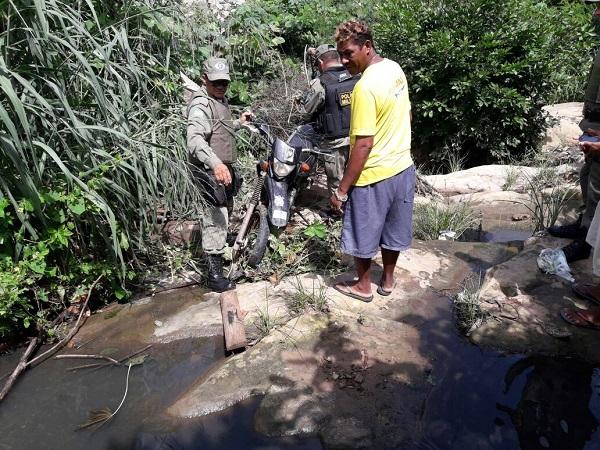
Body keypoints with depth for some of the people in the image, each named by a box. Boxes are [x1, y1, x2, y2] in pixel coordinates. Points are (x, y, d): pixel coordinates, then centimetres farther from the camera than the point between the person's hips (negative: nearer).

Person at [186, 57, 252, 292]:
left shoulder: (222, 100, 15)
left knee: (224, 213, 22)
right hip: (211, 170, -10)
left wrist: (239, 122, 16)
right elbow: (195, 140, -35)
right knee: (216, 219, -12)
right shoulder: (201, 104, -17)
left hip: (224, 167, 10)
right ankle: (215, 275, -8)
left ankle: (218, 253, 41)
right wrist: (215, 163, -50)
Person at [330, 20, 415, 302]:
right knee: (392, 229, 21)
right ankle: (387, 281, 39)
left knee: (362, 235, 12)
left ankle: (363, 287, 30)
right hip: (402, 167, 8)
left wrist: (342, 190, -21)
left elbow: (364, 144, -26)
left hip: (373, 176, -8)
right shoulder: (395, 69, 3)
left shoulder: (365, 87, -24)